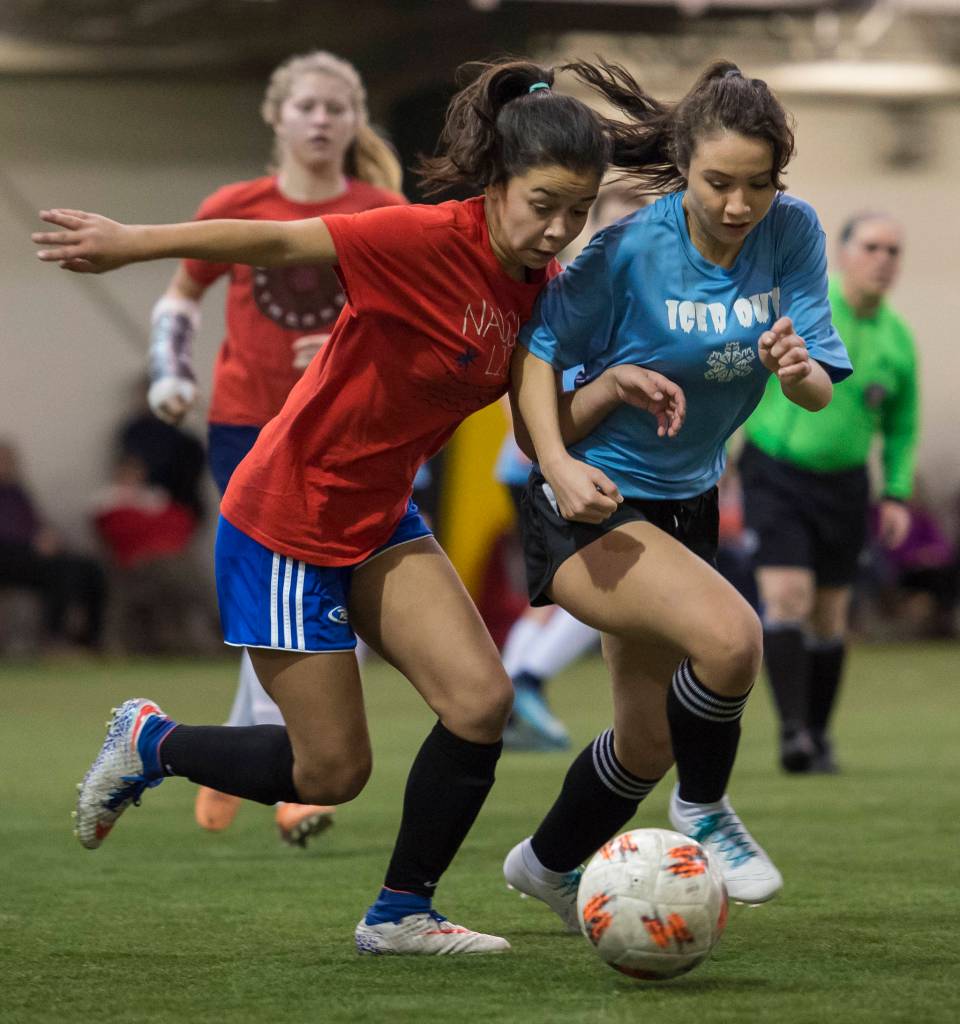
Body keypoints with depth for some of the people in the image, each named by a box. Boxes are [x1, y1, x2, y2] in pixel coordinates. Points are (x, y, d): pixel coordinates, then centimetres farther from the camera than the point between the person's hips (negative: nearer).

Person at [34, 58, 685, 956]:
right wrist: (131, 244, -24)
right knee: (331, 772, 0)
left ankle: (401, 914, 8)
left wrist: (613, 386, -15)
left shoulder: (538, 286, -1)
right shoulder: (430, 241, -24)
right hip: (285, 521, -7)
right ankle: (149, 742, 27)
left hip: (379, 521, 7)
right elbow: (276, 242, -23)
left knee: (481, 699, -11)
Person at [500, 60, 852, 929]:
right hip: (590, 501, -6)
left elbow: (822, 393, -6)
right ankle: (703, 812, -4)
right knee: (729, 634, -31)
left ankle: (549, 863, 45)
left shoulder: (792, 234, -10)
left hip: (685, 501, 7)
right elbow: (535, 346, -10)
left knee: (649, 742, 18)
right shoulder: (632, 250, -22)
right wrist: (556, 460, -24)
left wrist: (801, 374, -30)